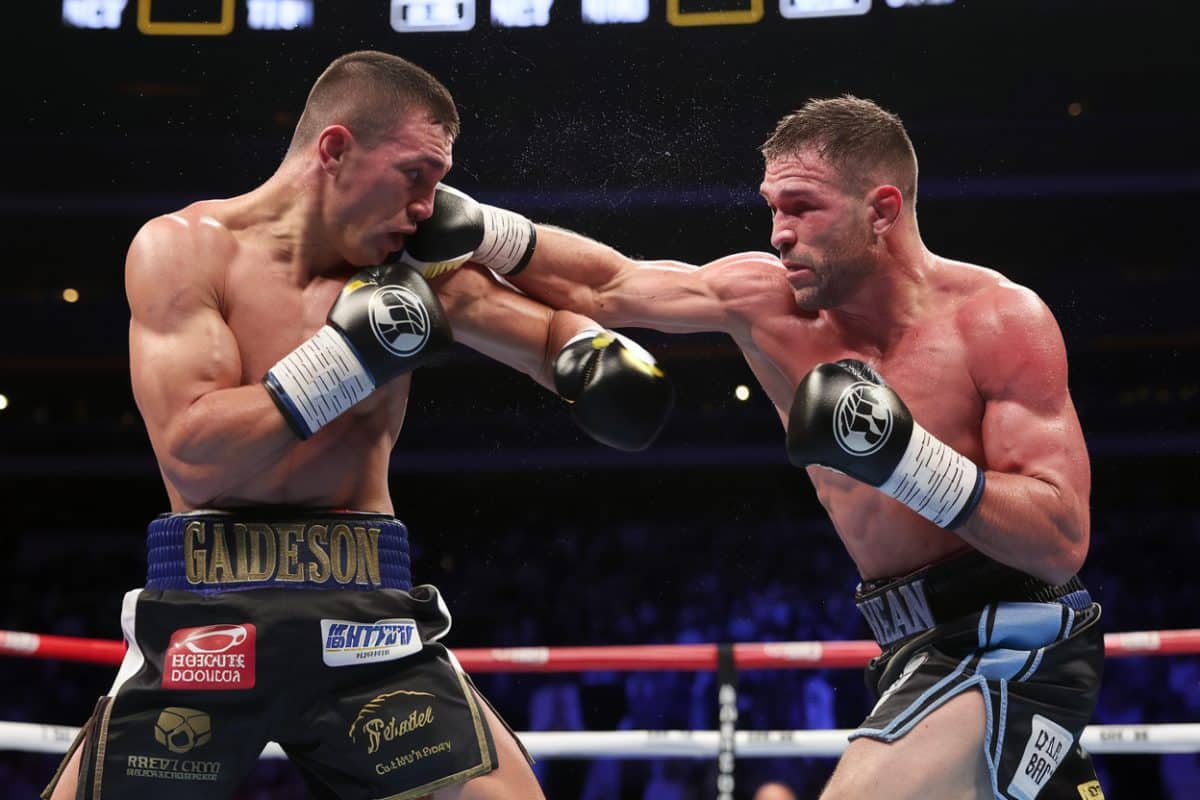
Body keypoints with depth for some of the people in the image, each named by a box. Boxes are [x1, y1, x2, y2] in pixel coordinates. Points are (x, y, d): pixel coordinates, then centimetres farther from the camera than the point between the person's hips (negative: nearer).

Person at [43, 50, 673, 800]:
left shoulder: (414, 272, 6)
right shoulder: (186, 249, -4)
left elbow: (559, 329, 15)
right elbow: (193, 456, -15)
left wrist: (601, 352, -9)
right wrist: (351, 351, -15)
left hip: (367, 617, 3)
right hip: (206, 619, -2)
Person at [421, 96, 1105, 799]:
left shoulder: (999, 319, -15)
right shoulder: (766, 301, 0)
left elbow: (1064, 542, -19)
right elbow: (606, 288, 6)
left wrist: (905, 459, -30)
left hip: (1009, 651, -7)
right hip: (921, 652, 7)